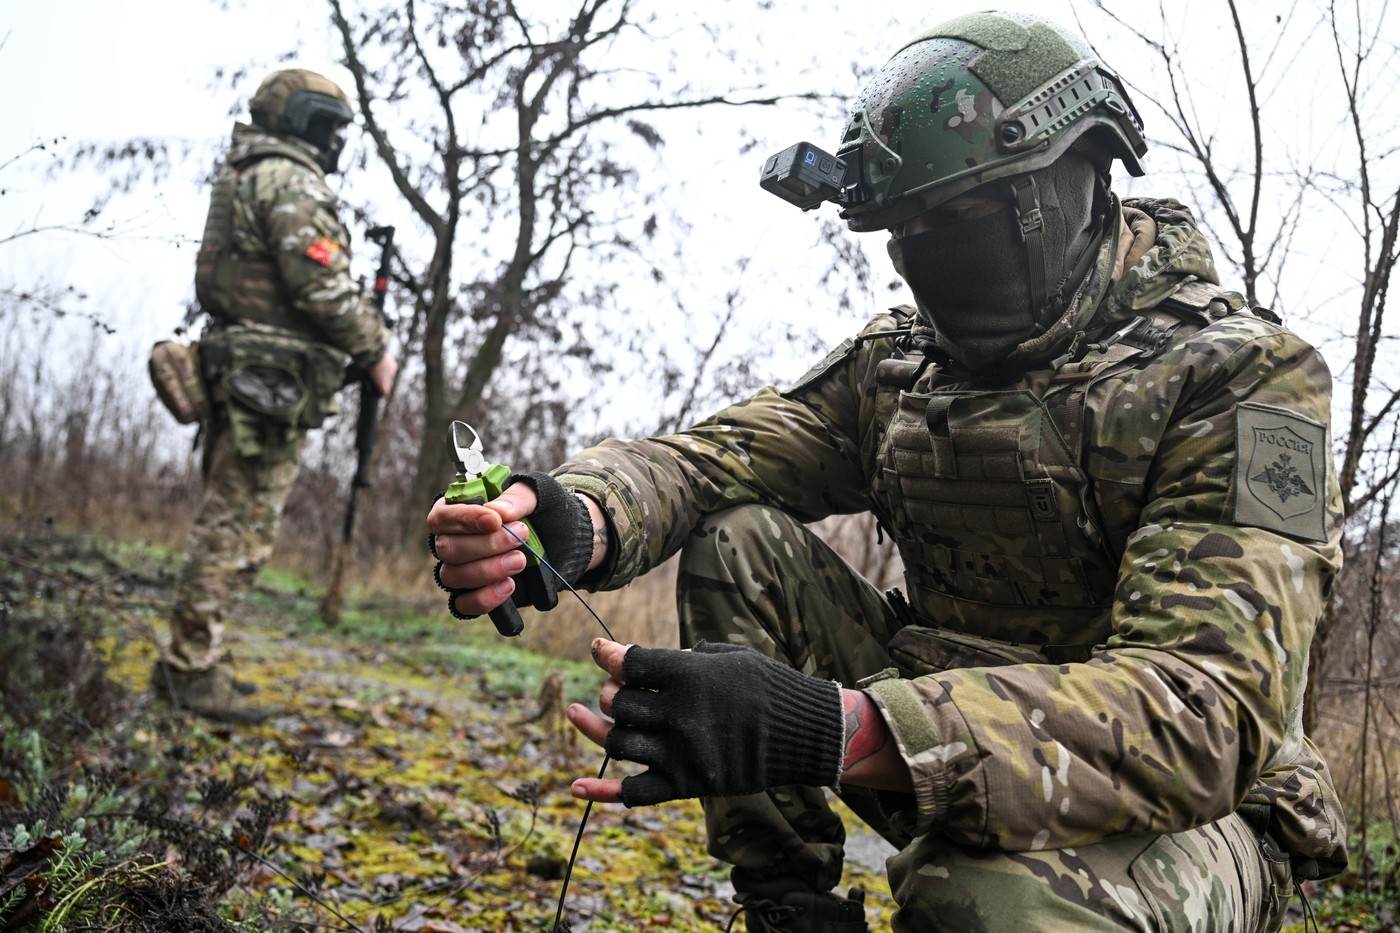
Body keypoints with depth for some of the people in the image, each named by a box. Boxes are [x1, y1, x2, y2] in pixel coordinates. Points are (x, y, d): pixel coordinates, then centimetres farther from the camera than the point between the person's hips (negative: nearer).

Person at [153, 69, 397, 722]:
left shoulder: (246, 179, 22)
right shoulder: (289, 180, -10)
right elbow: (322, 285, -19)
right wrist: (375, 351, -7)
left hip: (237, 371, 10)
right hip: (272, 380, -10)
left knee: (226, 521, 14)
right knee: (239, 527, -7)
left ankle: (185, 662, 20)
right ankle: (194, 669, -2)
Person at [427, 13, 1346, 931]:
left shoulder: (1244, 377, -18)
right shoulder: (901, 360, 4)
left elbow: (1207, 708, -30)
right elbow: (717, 456, -5)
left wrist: (838, 729, -44)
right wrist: (577, 517, -32)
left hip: (1180, 815, -5)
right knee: (737, 540, -10)